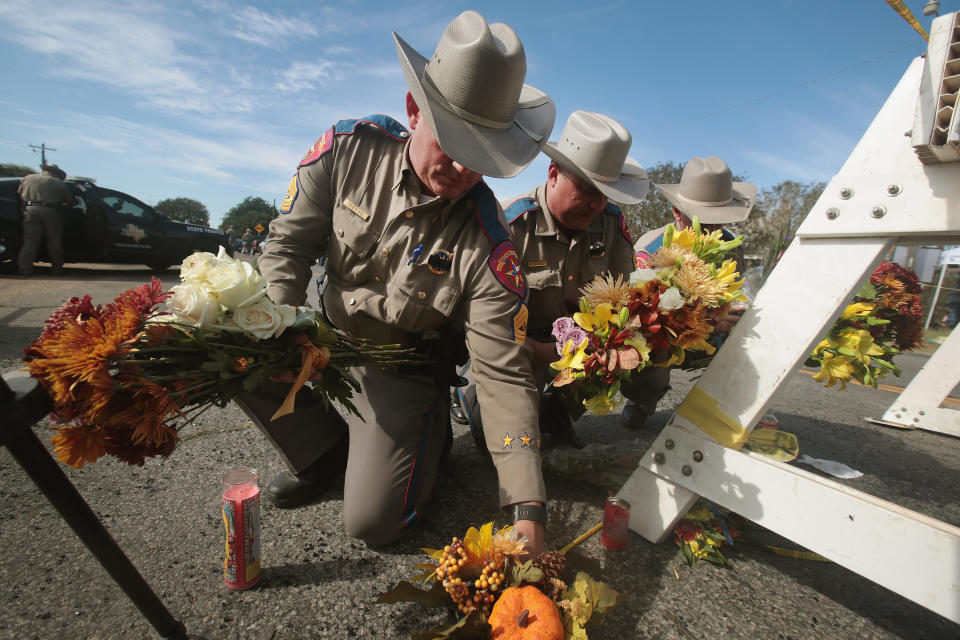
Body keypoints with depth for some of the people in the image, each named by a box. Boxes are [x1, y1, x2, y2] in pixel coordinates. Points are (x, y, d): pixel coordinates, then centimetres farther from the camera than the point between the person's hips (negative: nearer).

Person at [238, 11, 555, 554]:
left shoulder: (487, 247, -27)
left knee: (373, 522, -13)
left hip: (405, 374, -4)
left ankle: (431, 434, 20)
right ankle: (324, 449, 6)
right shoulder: (349, 148, -17)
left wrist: (529, 510, -28)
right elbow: (289, 245, -7)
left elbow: (505, 378, -26)